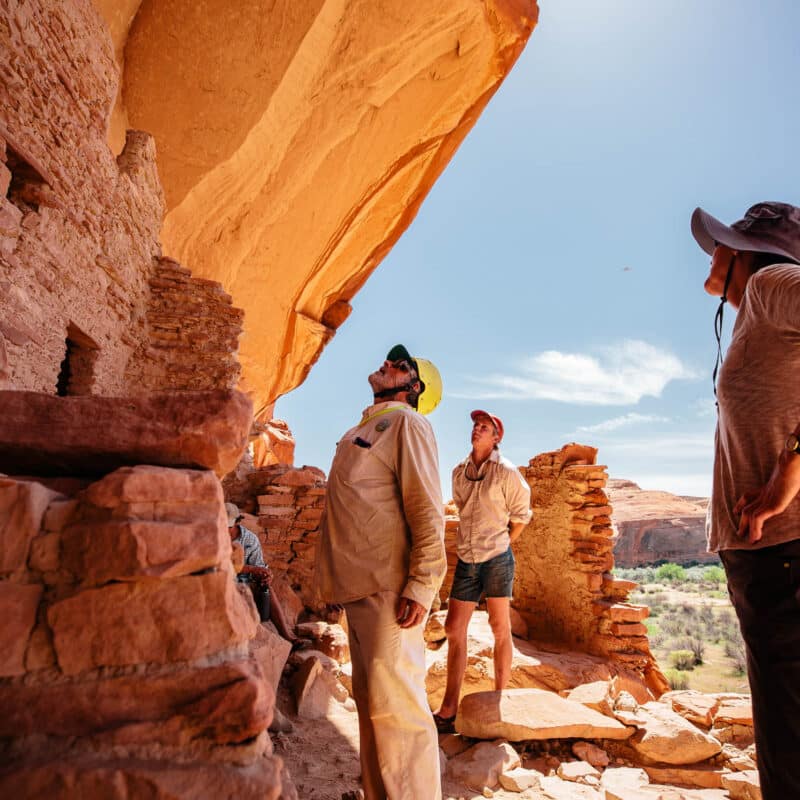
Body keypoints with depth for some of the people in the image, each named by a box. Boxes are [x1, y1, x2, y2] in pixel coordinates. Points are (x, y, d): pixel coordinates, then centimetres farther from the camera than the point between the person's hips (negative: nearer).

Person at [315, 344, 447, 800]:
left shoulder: (406, 423, -7)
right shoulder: (365, 428, 18)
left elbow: (427, 511, -16)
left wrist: (421, 586, -21)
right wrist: (338, 580, 19)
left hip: (388, 589, -9)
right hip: (358, 587, 9)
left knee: (394, 706, -5)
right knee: (371, 703, 16)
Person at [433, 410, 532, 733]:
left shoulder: (506, 472, -7)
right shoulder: (459, 472, 7)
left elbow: (521, 514, 2)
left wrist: (502, 544, 6)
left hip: (497, 559, -5)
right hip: (466, 560, 5)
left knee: (500, 628, 6)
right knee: (454, 628, 4)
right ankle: (448, 710, 13)